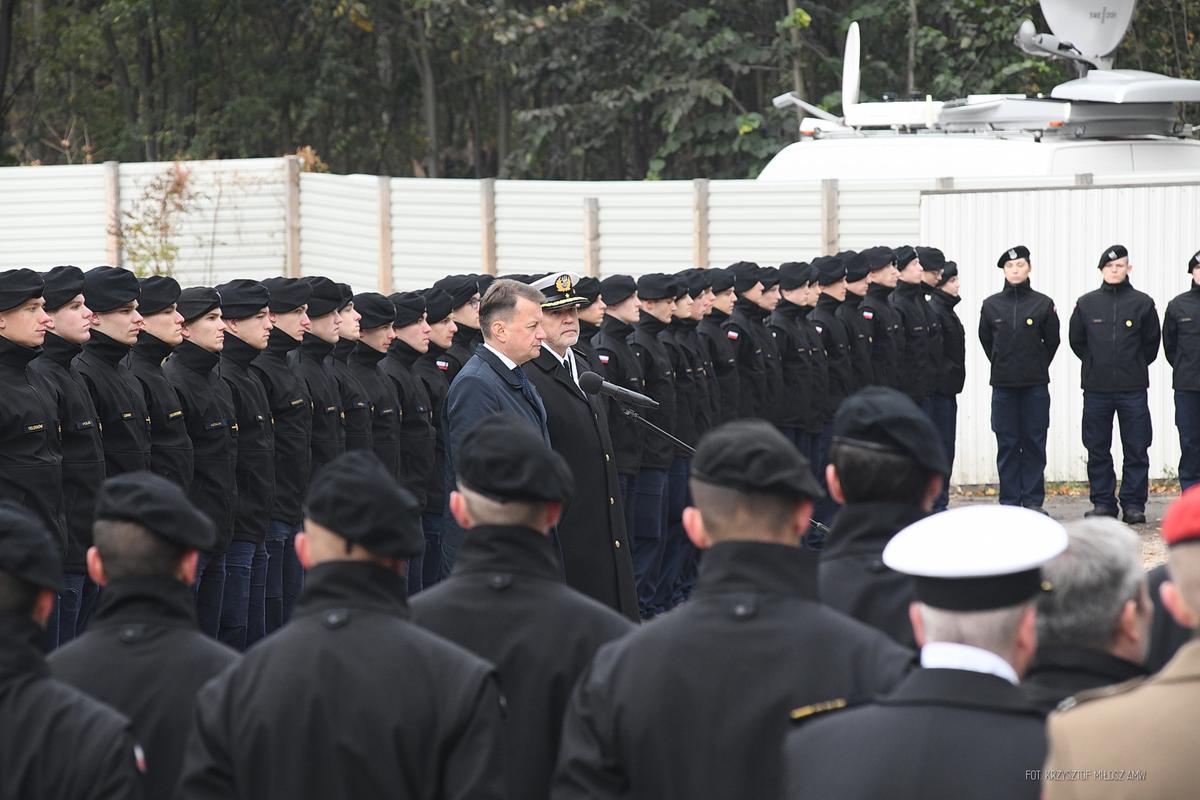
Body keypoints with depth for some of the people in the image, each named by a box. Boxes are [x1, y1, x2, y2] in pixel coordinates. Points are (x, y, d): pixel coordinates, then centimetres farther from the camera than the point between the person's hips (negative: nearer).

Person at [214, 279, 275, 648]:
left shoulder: (251, 377, 16)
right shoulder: (220, 378, -15)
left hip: (256, 530, 10)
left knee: (255, 634, 13)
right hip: (233, 530, -10)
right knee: (233, 632, -5)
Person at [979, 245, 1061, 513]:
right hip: (1003, 385, 1)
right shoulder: (991, 305, 4)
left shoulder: (1043, 304, 0)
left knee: (1034, 443, 1)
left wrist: (1038, 366, 10)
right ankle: (1009, 500, 7)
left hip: (1036, 384, -1)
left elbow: (1052, 341, 9)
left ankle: (1033, 500, 6)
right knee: (1007, 444, 2)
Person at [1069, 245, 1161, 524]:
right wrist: (1095, 365, 10)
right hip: (1096, 389, 1)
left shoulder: (1142, 303, 2)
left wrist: (1134, 368, 9)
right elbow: (1076, 340, 14)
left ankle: (1134, 504, 6)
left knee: (1136, 449, 0)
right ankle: (1102, 502, 11)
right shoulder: (1087, 303, 5)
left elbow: (1151, 343, 9)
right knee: (1098, 450, 4)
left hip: (1133, 389, -1)